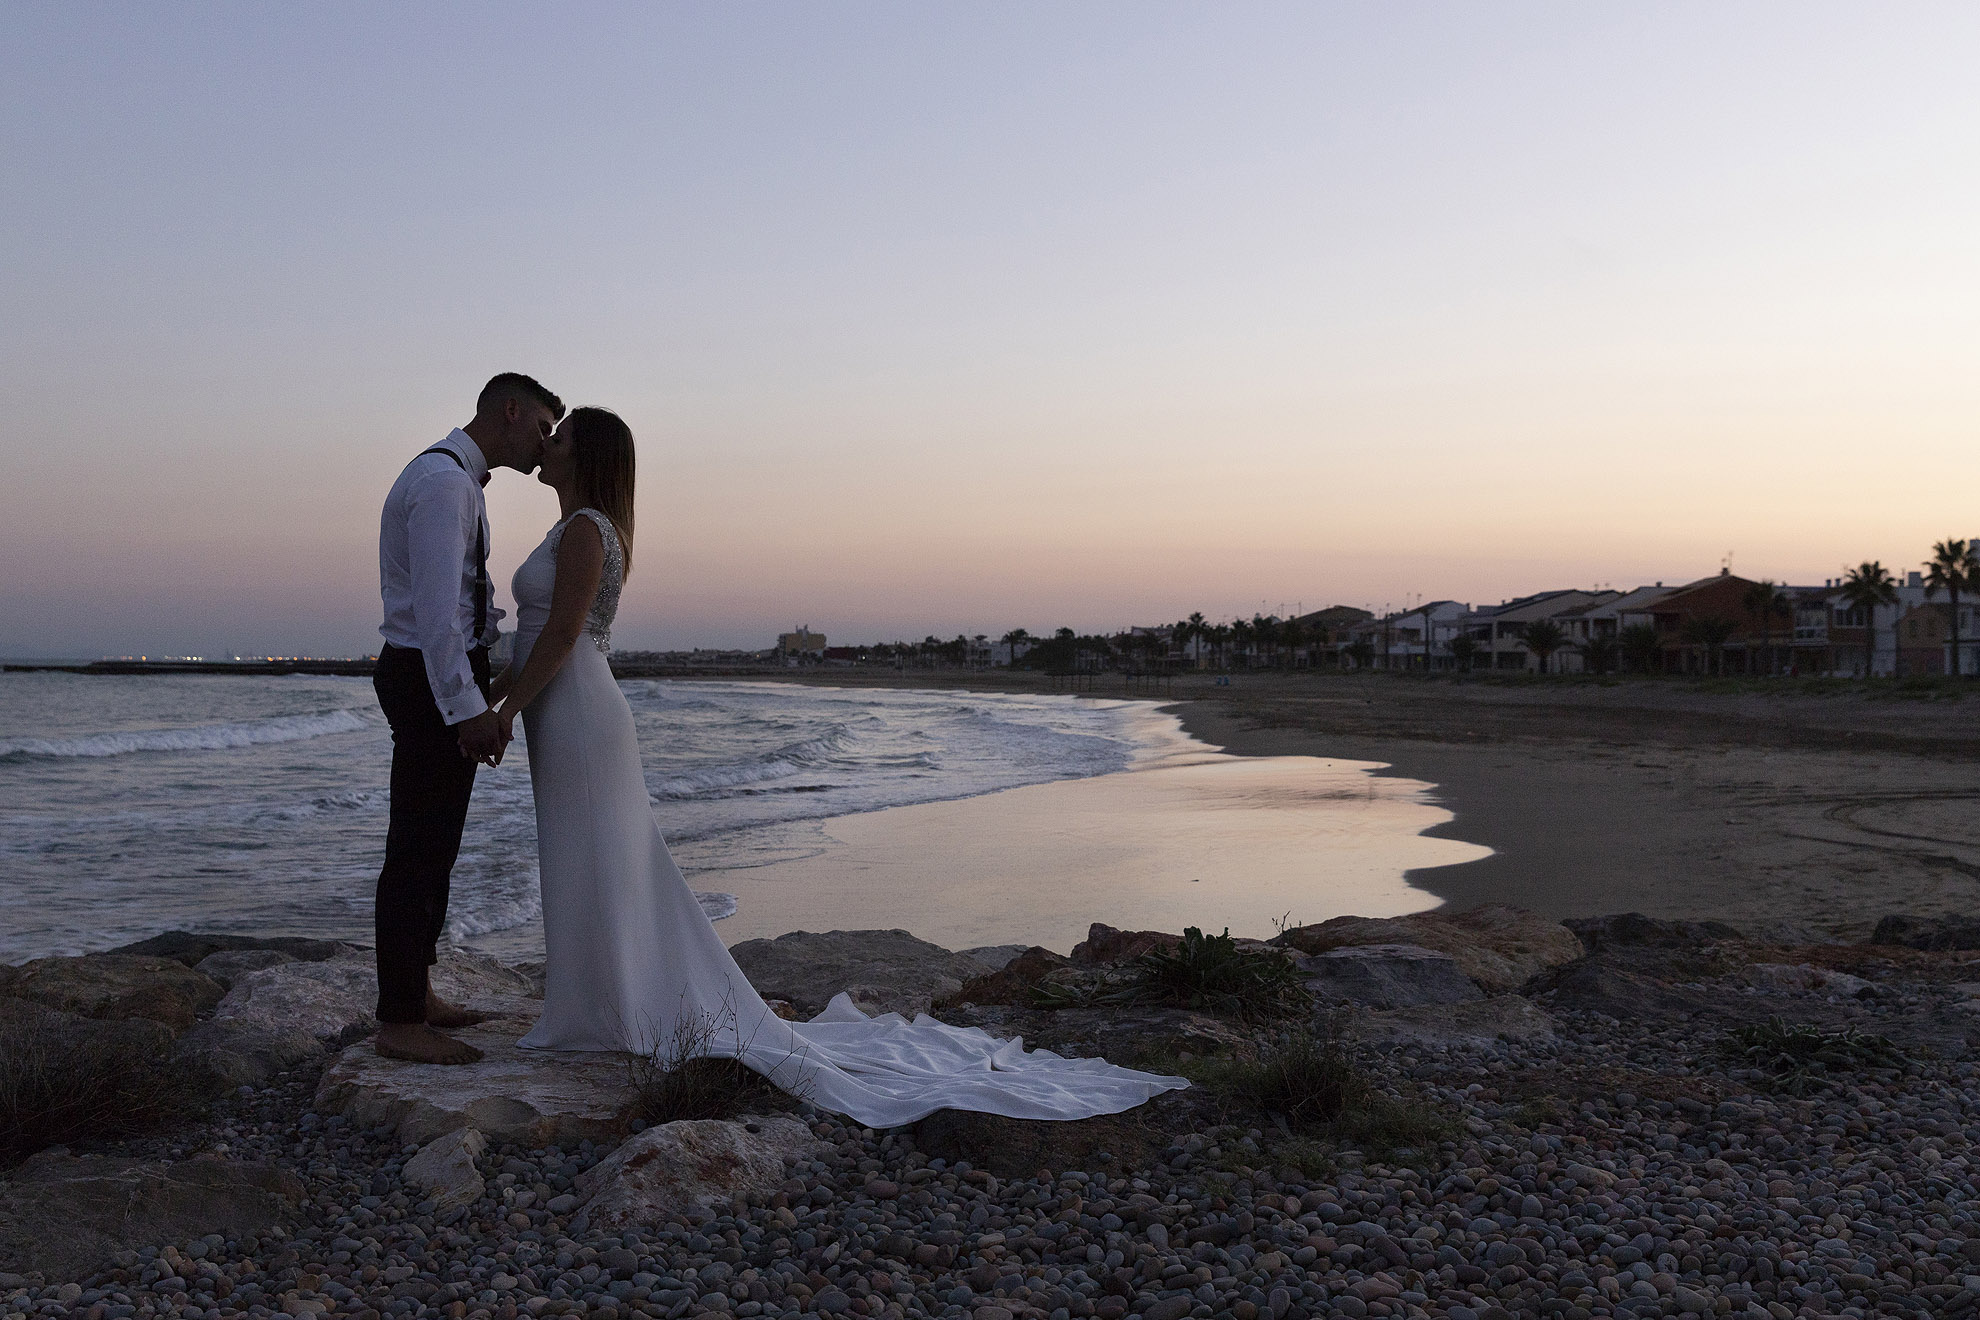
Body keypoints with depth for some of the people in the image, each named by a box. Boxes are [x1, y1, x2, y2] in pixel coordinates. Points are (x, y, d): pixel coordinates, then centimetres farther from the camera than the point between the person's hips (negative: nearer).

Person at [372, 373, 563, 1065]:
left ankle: (415, 994, 29)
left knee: (434, 847, 17)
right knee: (419, 850, -6)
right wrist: (469, 708, -27)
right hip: (431, 679, -11)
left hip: (447, 677, 11)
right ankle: (400, 1022, 2)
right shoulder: (441, 481, -17)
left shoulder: (461, 478, 15)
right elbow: (435, 609, -25)